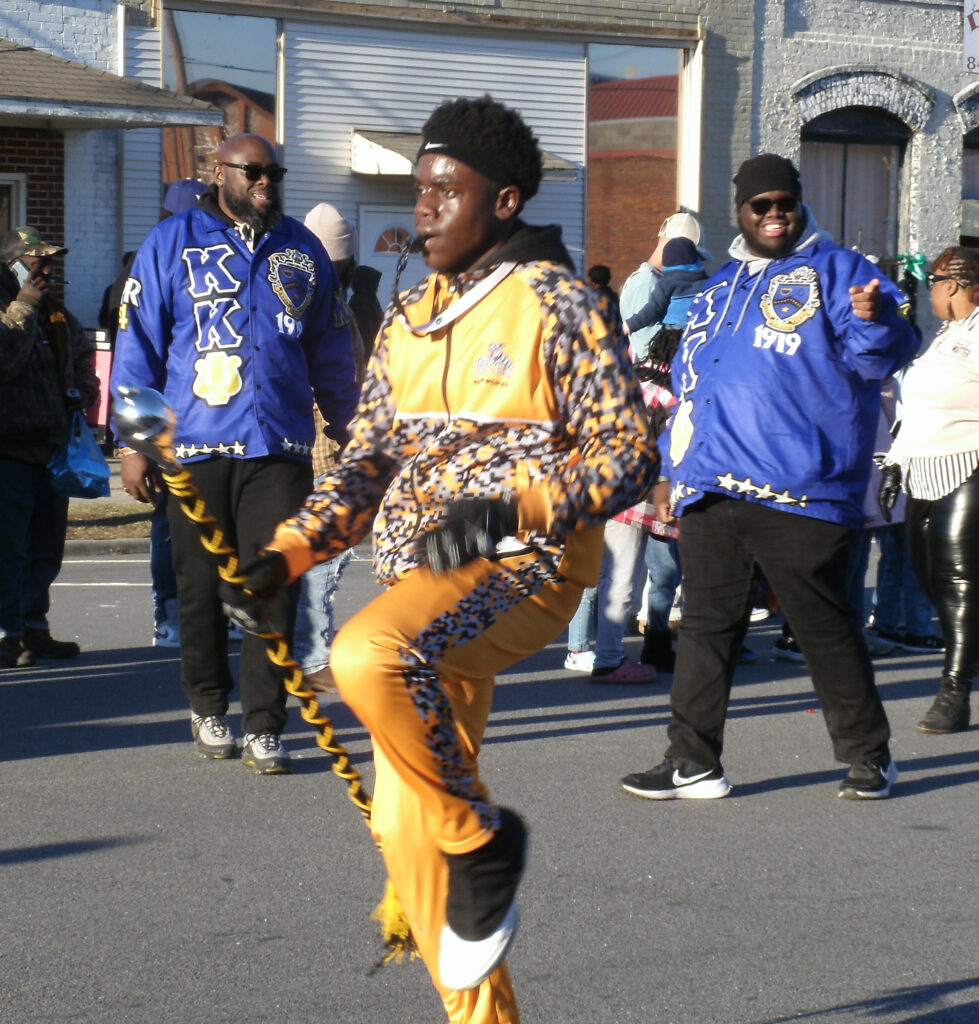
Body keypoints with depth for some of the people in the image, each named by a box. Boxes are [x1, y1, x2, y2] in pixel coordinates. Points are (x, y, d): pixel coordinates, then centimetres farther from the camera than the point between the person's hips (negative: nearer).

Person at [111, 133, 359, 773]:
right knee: (202, 587, 7)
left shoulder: (302, 249, 14)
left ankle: (264, 727, -2)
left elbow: (330, 350, 21)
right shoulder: (173, 243, 4)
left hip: (280, 449, 1)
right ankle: (208, 707, 25)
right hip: (195, 448, -1)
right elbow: (138, 344, 3)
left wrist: (348, 429, 20)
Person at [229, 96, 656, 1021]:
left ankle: (483, 838, -11)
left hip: (522, 567, -7)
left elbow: (627, 455, -11)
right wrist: (290, 551, 2)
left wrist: (509, 508, -26)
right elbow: (368, 460, 19)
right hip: (422, 578, 8)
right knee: (405, 824, 5)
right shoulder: (406, 321, 16)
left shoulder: (554, 304, -5)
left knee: (369, 656, -35)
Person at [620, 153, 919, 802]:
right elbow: (690, 381, 28)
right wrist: (673, 469, 22)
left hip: (798, 489, -6)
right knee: (706, 626, 6)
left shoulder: (833, 270, 4)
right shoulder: (721, 287, 22)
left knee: (826, 627, 1)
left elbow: (878, 355, -8)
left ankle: (868, 755, 15)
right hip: (712, 489, 6)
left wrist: (875, 319, -31)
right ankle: (693, 762, 12)